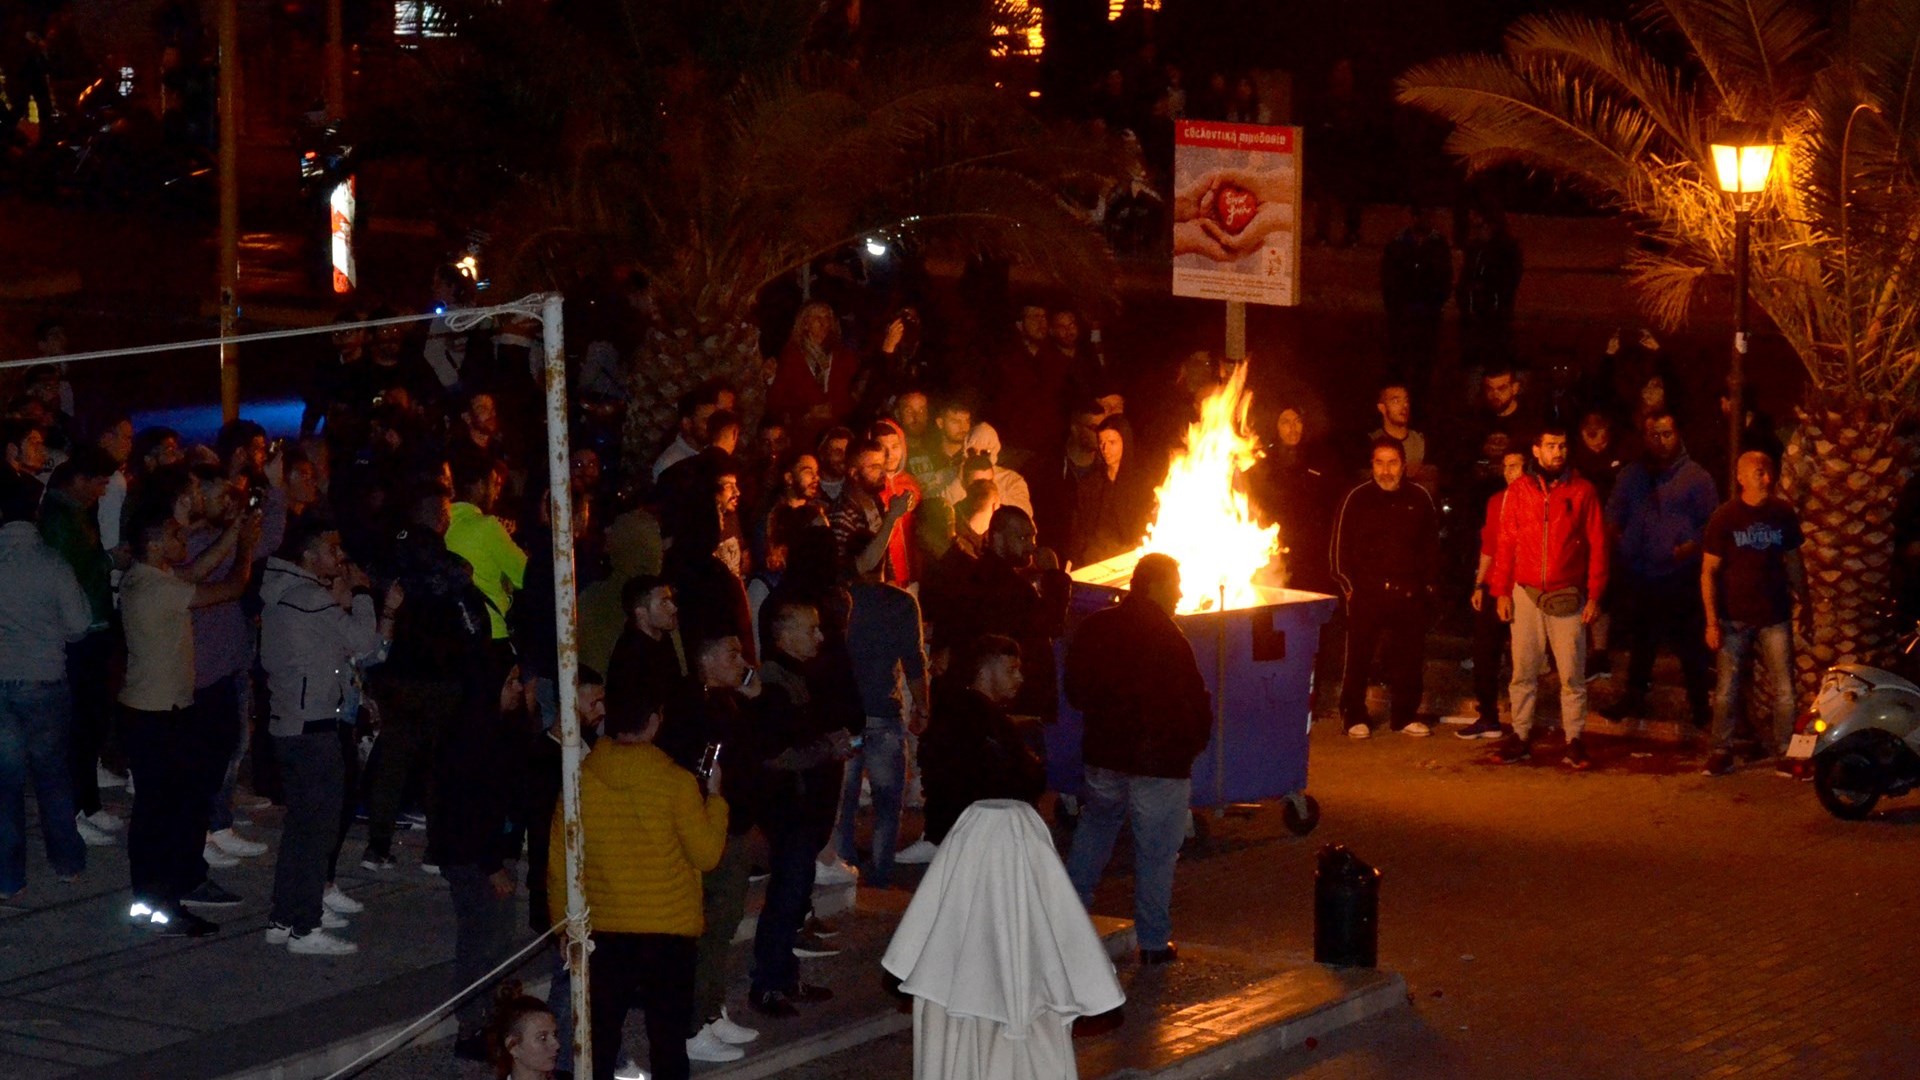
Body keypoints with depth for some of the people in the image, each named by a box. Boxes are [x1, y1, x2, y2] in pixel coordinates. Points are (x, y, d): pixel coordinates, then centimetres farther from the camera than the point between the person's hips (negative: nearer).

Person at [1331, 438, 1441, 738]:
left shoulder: (1419, 498, 7)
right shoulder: (1357, 499, 0)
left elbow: (1432, 544, 15)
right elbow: (1340, 544, 4)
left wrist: (1427, 583, 9)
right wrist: (1348, 584, -1)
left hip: (1410, 592, 2)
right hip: (1367, 592, -2)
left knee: (1410, 657, 6)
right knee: (1359, 657, 0)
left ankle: (1406, 715, 17)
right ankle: (1354, 716, 10)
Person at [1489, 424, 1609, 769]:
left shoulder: (1582, 491, 1)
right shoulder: (1519, 491, 5)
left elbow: (1597, 545, 1)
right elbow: (1506, 544, 5)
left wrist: (1595, 595, -4)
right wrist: (1501, 591, -1)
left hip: (1567, 596, -1)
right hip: (1525, 595, 1)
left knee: (1572, 673, -1)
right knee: (1523, 671, 5)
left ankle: (1574, 741, 5)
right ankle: (1521, 737, 12)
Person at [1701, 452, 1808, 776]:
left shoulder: (1783, 513, 1)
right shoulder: (1724, 518, -6)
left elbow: (1794, 560, 14)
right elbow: (1708, 572, -4)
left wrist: (1804, 601, 15)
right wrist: (1712, 622, -9)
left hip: (1775, 616, 2)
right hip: (1735, 619, -2)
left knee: (1783, 690, 1)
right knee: (1728, 689, 2)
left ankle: (1786, 751, 11)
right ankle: (1722, 750, 13)